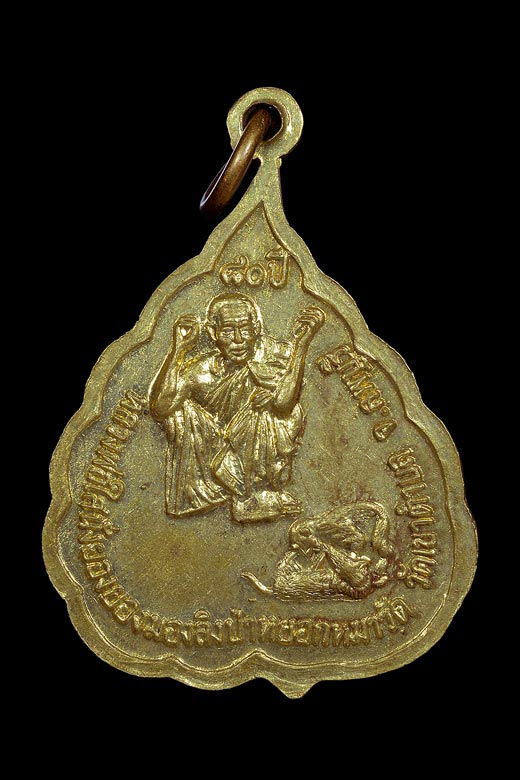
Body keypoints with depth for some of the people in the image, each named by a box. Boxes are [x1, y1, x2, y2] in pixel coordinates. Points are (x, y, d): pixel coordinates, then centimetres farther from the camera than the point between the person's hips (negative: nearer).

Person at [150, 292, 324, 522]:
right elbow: (160, 409, -23)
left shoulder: (275, 355, -11)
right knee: (181, 409, -16)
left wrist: (302, 340, -32)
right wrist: (178, 350, -24)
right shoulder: (202, 369, -8)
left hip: (266, 456, -2)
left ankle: (260, 491, -10)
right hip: (218, 448, 2)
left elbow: (283, 403, -32)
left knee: (266, 397, -25)